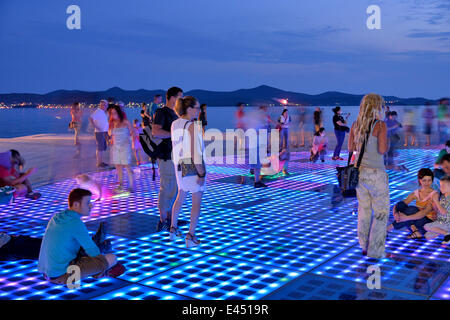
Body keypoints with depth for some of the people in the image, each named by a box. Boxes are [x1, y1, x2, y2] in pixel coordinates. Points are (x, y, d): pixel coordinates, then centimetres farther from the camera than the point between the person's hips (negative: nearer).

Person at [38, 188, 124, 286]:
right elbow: (94, 252, -10)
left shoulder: (56, 218, 8)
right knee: (112, 258, -10)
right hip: (63, 275, -9)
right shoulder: (76, 224, -17)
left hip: (47, 272, 9)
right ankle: (99, 272, 20)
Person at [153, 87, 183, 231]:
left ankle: (170, 218, 25)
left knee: (174, 188, 14)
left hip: (175, 156, 9)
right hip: (166, 156, -9)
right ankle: (163, 221, 7)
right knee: (166, 188, -3)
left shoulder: (173, 114, 16)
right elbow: (155, 132, -27)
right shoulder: (161, 112, -12)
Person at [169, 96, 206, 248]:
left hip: (179, 166, 7)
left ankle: (173, 230, 32)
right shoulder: (193, 126, -19)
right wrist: (201, 174, -18)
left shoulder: (174, 124, 3)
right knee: (197, 202, 4)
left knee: (180, 197, 23)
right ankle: (191, 237, 4)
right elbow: (195, 152, -22)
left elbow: (175, 145, 6)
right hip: (194, 167, -7)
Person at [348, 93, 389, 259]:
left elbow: (350, 148, 10)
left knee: (364, 210, 17)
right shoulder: (380, 125, -14)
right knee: (381, 212, 6)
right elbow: (382, 150, -20)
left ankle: (364, 246, 26)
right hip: (376, 173, -6)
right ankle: (375, 251, 9)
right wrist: (385, 141, 0)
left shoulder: (355, 124, 4)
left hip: (359, 171, 6)